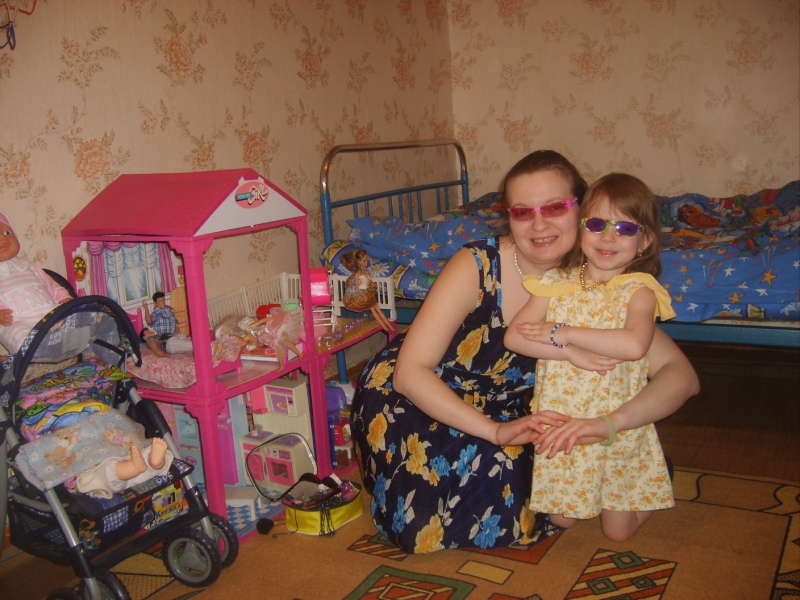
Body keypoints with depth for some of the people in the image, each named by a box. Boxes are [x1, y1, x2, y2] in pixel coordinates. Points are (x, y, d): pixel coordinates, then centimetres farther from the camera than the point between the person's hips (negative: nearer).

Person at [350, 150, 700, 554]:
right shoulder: (477, 266, -26)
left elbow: (682, 375, -20)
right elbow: (410, 372, -26)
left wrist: (610, 422, -38)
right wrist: (495, 431, -34)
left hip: (494, 410, 4)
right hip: (404, 396, -3)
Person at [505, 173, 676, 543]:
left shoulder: (639, 291, -11)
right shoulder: (557, 284, -3)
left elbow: (634, 346, -31)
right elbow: (514, 336, -14)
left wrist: (564, 333, -25)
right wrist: (575, 352, -25)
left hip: (618, 426, -2)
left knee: (618, 532, 7)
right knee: (560, 521, 9)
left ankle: (645, 497, 35)